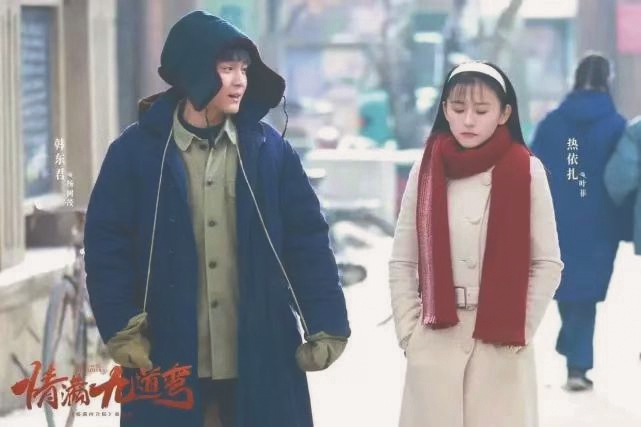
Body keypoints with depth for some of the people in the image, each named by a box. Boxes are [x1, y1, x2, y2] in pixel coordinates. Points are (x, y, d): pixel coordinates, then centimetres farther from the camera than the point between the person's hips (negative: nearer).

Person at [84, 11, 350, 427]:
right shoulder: (137, 151, -1)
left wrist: (326, 324, -4)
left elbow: (308, 241, 3)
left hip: (261, 364, 1)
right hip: (167, 363, -1)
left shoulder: (269, 149, 3)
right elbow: (107, 245, -2)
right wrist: (121, 328, -11)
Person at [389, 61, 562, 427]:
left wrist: (520, 331, -5)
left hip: (502, 343, -2)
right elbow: (402, 262, 7)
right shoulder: (427, 170, 4)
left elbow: (548, 263, 0)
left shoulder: (527, 172, -3)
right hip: (435, 341, 2)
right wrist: (409, 331, 0)